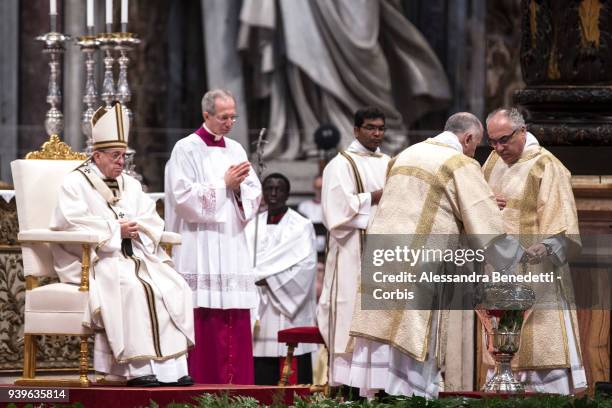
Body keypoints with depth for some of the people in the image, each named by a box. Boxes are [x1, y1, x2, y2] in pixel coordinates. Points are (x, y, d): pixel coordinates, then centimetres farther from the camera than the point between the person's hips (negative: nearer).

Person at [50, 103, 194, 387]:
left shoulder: (130, 185, 21)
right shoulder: (76, 183, 1)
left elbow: (154, 221, 15)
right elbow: (74, 222, -15)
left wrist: (137, 227, -9)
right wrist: (116, 229, -15)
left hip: (134, 255, 7)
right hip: (96, 260, -6)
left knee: (173, 287, -18)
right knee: (130, 287, -35)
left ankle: (170, 366, -25)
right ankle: (138, 368, -38)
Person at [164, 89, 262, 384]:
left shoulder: (236, 150, 16)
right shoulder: (187, 149, -2)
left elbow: (254, 194, 14)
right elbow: (183, 196, -11)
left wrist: (239, 187, -7)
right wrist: (224, 185, -9)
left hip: (232, 246, 6)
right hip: (200, 246, -6)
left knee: (236, 321, 1)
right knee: (204, 322, -11)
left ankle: (236, 385, 2)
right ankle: (202, 383, -9)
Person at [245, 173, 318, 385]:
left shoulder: (301, 226, 3)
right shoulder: (253, 227, 15)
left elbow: (306, 265, -8)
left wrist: (271, 279, -14)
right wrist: (256, 278, -11)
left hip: (290, 310, -4)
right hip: (260, 309, 4)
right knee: (262, 377, -2)